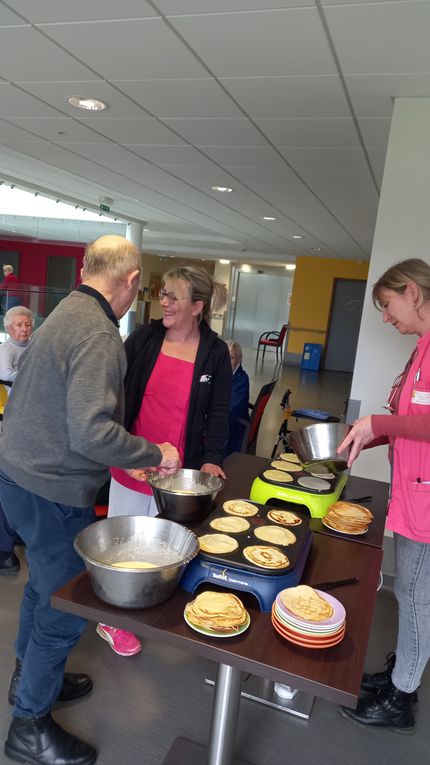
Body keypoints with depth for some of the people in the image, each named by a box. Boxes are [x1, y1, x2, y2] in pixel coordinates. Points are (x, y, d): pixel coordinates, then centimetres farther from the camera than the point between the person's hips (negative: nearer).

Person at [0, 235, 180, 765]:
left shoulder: (62, 315, 8)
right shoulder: (98, 334, -23)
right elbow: (92, 433, -31)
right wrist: (155, 454, -16)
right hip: (52, 492, -10)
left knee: (43, 586, 26)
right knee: (65, 607, 8)